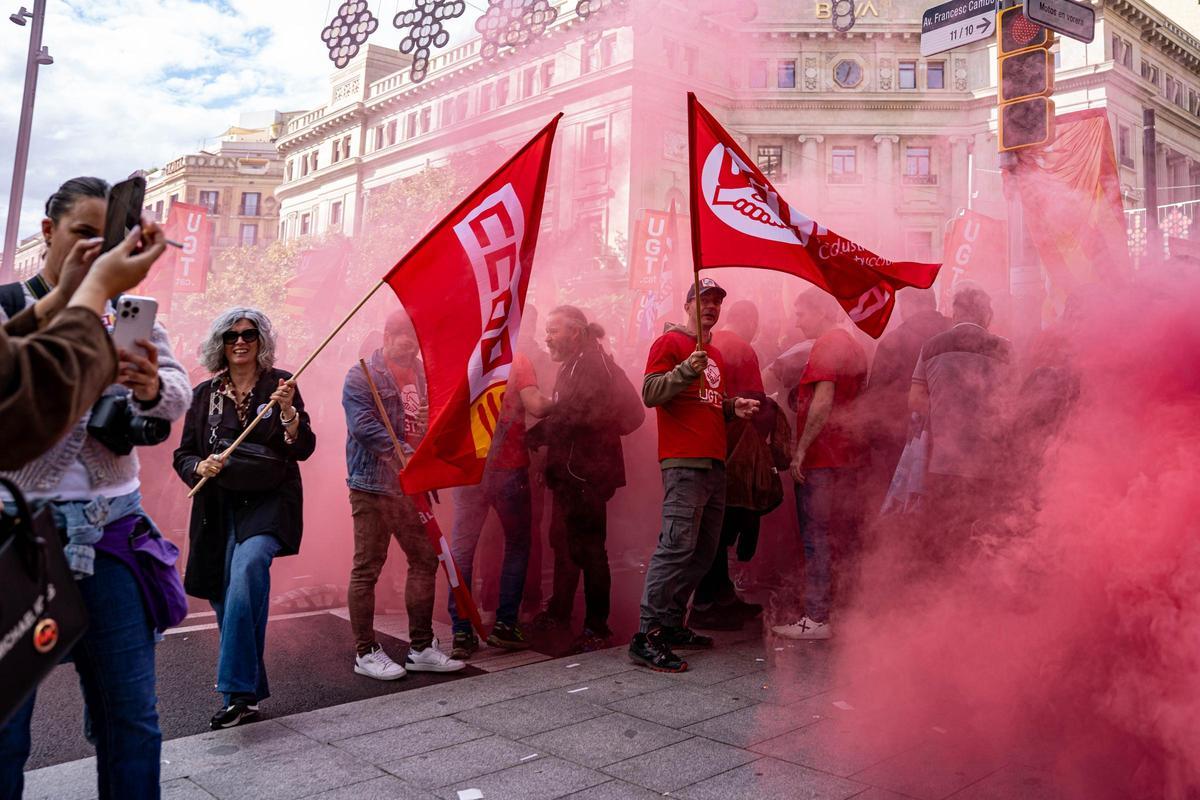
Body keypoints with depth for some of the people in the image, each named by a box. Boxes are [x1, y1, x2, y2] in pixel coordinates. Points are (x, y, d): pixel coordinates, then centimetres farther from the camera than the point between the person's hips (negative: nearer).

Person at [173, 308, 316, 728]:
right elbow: (182, 455, 13)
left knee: (247, 570, -28)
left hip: (269, 504, -3)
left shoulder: (280, 384, 2)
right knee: (227, 599, 5)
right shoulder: (204, 394, 9)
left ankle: (236, 690, -22)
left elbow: (305, 449, -2)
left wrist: (287, 412, -19)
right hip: (219, 509, 4)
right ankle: (250, 694, 22)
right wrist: (200, 467, -10)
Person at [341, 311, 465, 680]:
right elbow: (364, 426, -21)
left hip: (412, 486, 8)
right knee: (367, 568, 1)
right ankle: (366, 652, 13)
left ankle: (421, 648, 20)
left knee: (425, 560, 9)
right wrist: (403, 454, -28)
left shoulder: (420, 374, 14)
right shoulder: (362, 376, -8)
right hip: (373, 486, -7)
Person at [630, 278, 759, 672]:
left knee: (704, 551, 10)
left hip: (714, 462, 9)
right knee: (677, 546, -16)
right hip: (684, 462, -9)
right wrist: (687, 370, -23)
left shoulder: (716, 354, 23)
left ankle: (672, 625, 19)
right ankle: (646, 637, -13)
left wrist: (734, 406, 11)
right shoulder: (669, 342, -1)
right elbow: (650, 393, -11)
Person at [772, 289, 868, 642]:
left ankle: (816, 619, -1)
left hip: (821, 457, -9)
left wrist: (801, 450, -17)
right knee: (846, 536, 13)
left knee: (816, 537, -4)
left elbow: (822, 402, -20)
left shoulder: (826, 346, -11)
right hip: (849, 455, 9)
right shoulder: (855, 347, 17)